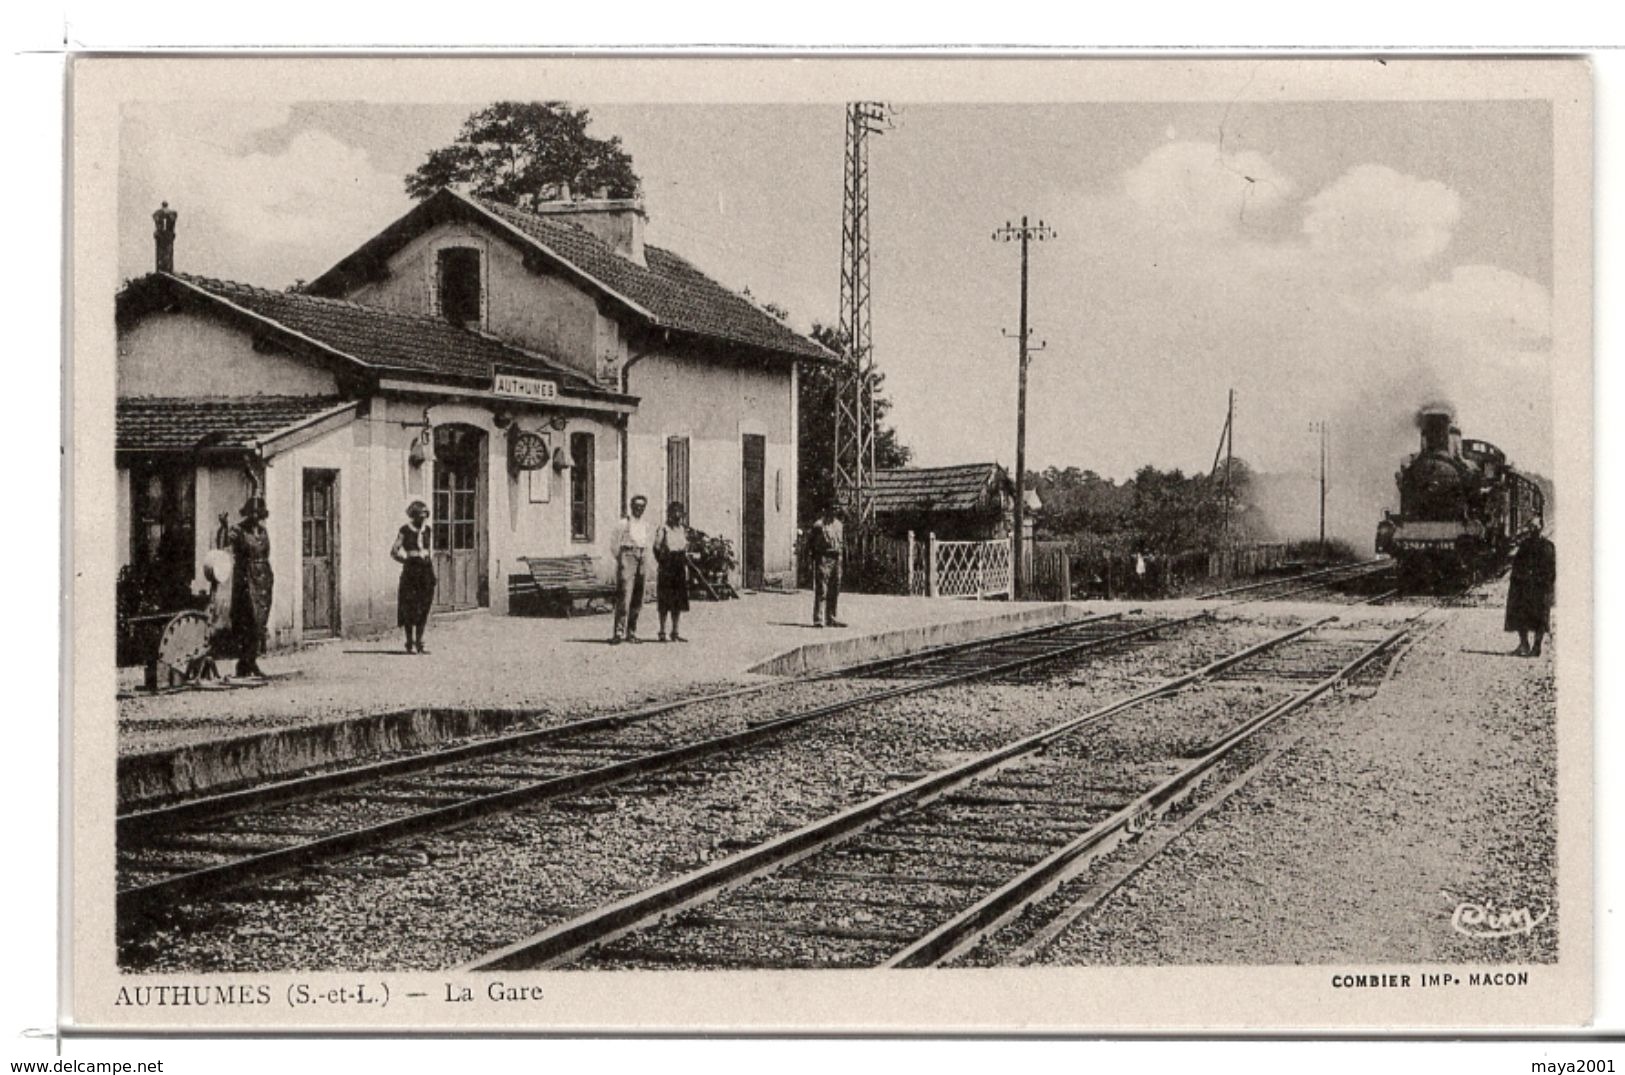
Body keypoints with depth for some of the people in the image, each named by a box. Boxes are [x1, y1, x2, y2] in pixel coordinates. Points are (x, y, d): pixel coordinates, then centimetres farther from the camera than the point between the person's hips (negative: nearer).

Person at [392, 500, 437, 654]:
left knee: (424, 608, 3)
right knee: (410, 608, -3)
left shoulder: (428, 530, 11)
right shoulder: (405, 530, -3)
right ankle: (410, 643, 3)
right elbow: (394, 553, -2)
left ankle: (419, 643, 9)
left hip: (426, 570, 4)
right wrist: (407, 560, -5)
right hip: (411, 571, -4)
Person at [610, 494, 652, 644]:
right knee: (624, 597, -14)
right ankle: (619, 632, -18)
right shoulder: (624, 523, -2)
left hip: (641, 559, 6)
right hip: (626, 558, -6)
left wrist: (646, 563, 13)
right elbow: (614, 544, -2)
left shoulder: (646, 524, 14)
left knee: (637, 599, 7)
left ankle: (631, 632, 14)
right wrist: (619, 560, -7)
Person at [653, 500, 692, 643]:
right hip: (667, 568, -6)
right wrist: (661, 564, -14)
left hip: (680, 568, 6)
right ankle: (662, 632, 2)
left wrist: (686, 567, 12)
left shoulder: (683, 530, 13)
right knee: (665, 602, -3)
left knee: (679, 602, 6)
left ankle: (675, 632, 12)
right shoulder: (663, 530, -5)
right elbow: (656, 549, -7)